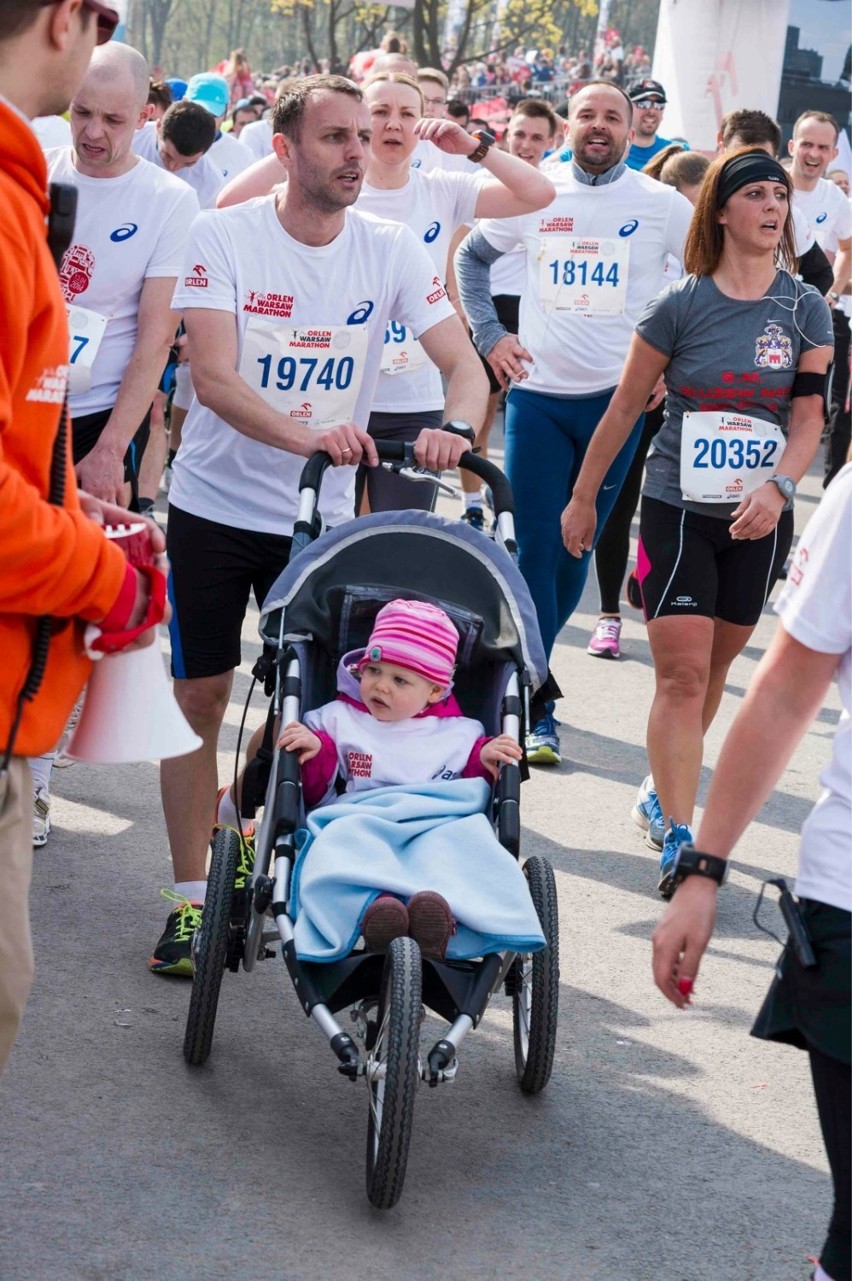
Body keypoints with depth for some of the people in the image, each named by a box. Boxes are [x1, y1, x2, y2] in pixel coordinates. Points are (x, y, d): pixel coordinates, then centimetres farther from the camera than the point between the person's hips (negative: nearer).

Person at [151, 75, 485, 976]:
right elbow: (213, 376, -23)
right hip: (213, 505, -2)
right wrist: (306, 435, -40)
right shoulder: (223, 238, -13)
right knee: (198, 700, 3)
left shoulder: (390, 251, -5)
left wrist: (455, 430, -31)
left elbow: (465, 365, -7)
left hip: (318, 516, 2)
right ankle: (190, 896, 13)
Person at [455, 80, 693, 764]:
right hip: (538, 393, 0)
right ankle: (536, 712, -2)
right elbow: (472, 256, 18)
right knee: (533, 548, -5)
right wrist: (489, 334, 7)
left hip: (617, 398, 0)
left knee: (576, 549, 8)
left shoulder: (661, 205, -1)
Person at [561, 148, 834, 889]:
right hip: (678, 508, -3)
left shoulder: (806, 311, 1)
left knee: (713, 669, 14)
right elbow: (626, 407, 3)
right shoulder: (681, 306, -5)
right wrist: (583, 497, 7)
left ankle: (664, 790, 34)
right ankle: (679, 838, -11)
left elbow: (809, 416, -7)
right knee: (681, 673, -10)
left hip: (759, 520, 3)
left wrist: (778, 487, -25)